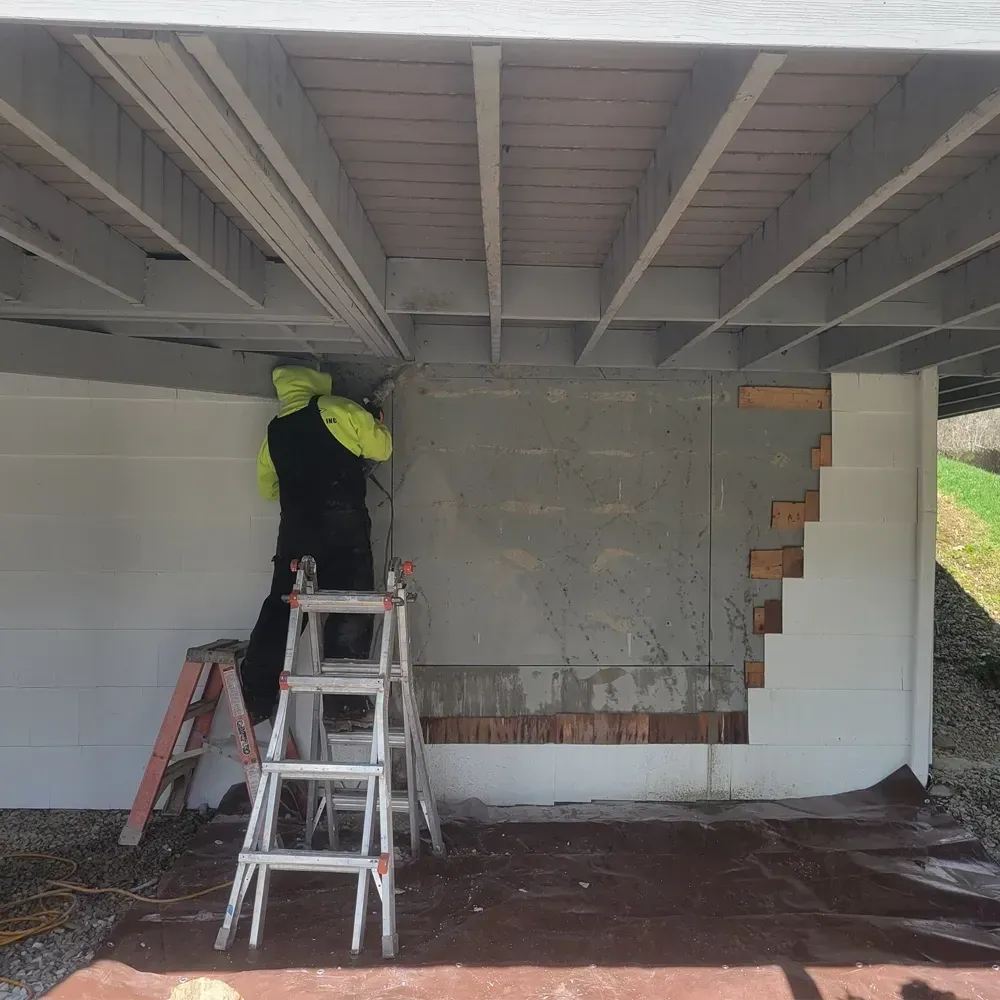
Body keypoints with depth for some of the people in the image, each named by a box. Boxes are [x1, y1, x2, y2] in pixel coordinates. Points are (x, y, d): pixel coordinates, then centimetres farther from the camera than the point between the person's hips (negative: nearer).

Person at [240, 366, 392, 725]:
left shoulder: (274, 432, 16)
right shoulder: (340, 412, 0)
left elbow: (268, 487, 24)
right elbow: (381, 449, 3)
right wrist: (377, 424, 23)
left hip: (295, 530, 5)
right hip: (343, 527, -5)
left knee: (279, 609, 13)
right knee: (350, 610, 1)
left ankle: (254, 699, 17)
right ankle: (342, 699, 0)